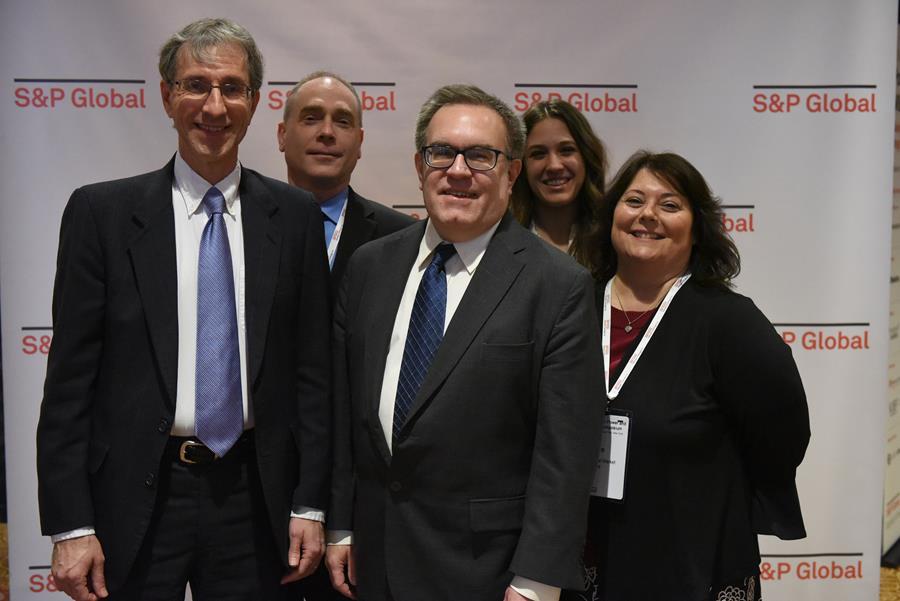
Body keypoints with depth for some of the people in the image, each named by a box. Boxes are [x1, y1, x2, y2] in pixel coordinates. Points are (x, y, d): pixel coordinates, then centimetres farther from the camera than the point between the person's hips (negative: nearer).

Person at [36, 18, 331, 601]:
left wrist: (310, 505, 0)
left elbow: (312, 369, 3)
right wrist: (71, 526, -6)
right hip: (136, 499, -1)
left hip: (255, 494, 2)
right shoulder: (101, 211, -2)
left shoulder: (295, 215, 2)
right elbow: (70, 378, -3)